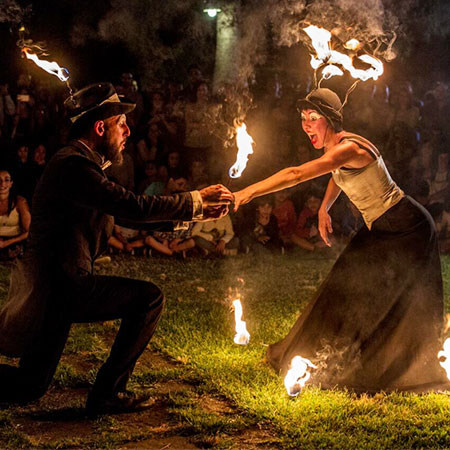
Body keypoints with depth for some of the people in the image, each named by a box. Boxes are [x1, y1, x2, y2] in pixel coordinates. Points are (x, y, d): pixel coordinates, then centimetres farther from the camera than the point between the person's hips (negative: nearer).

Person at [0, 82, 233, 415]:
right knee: (149, 298, -11)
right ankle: (106, 394, -4)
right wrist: (195, 201, -11)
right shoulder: (73, 166, -16)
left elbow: (128, 217, 19)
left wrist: (198, 212, 13)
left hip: (59, 284, 11)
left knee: (29, 387, 16)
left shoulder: (82, 165, 17)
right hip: (57, 286, -11)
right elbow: (133, 207, -23)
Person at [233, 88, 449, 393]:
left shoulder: (349, 149, -28)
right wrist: (324, 209, 17)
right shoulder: (335, 147, 2)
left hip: (406, 229, -10)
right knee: (350, 291, 15)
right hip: (380, 230, 10)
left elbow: (296, 175, -38)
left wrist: (249, 192, -39)